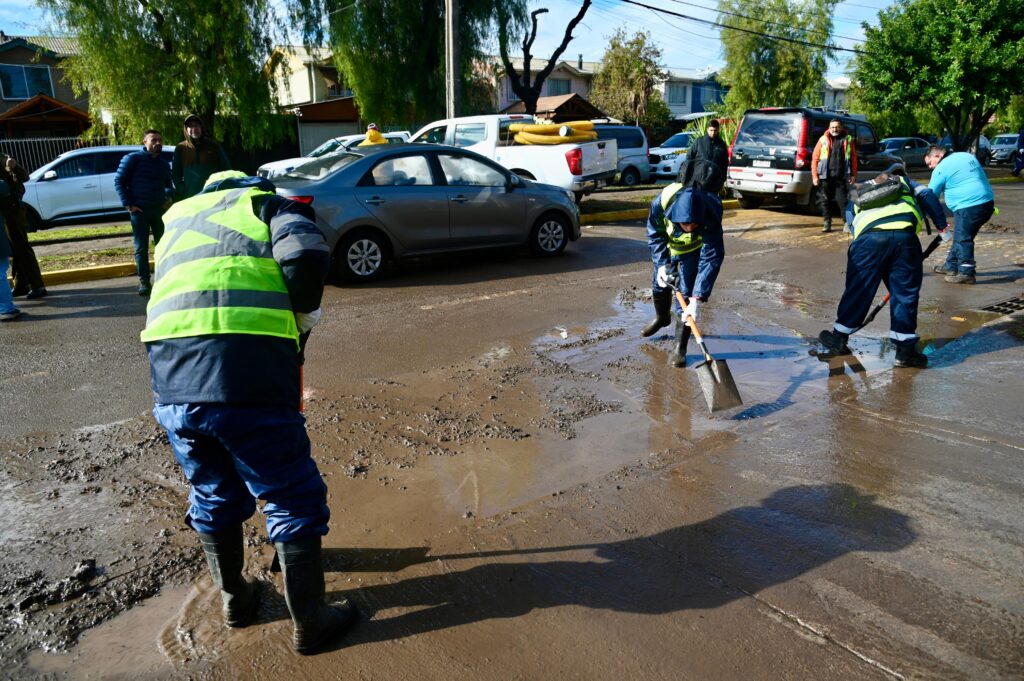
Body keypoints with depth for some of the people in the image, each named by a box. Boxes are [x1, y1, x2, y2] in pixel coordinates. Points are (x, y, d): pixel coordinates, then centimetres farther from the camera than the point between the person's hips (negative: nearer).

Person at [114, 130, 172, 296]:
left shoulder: (164, 164, 12)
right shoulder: (132, 159, -3)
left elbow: (167, 184, 22)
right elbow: (119, 180, -5)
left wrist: (168, 197, 0)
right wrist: (128, 204, -11)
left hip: (159, 209, 4)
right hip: (139, 210, -4)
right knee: (141, 247, 0)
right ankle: (144, 281, 4)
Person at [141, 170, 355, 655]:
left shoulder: (178, 216, 31)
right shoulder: (269, 203, 14)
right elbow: (307, 255, -9)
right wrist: (306, 313, 6)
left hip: (171, 384, 6)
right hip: (248, 381, -6)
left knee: (214, 496, 27)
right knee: (295, 503, 12)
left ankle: (234, 599, 45)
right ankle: (309, 624, 23)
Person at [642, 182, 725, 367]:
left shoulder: (710, 218, -42)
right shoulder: (660, 204, -38)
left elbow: (711, 259, -42)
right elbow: (655, 235, -20)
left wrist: (698, 299, -48)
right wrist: (662, 265, -32)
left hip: (693, 250, -3)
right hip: (669, 245, 3)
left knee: (686, 292, -12)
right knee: (660, 283, 16)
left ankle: (680, 347, -2)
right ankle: (662, 318, 48)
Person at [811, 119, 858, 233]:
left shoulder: (847, 140, 7)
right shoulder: (823, 140, 5)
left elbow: (853, 158, 8)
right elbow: (815, 158, 3)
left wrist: (853, 175, 2)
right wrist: (815, 176, -4)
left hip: (841, 177, 0)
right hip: (825, 177, 1)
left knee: (843, 200, -1)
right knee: (825, 200, 6)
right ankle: (827, 222, 16)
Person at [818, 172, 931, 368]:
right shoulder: (902, 181, 35)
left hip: (869, 235, 0)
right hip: (905, 235, 0)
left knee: (858, 289, 12)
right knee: (905, 292, 8)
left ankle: (839, 338, 24)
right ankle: (905, 350, 11)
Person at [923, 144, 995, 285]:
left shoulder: (941, 168, -8)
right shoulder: (968, 156, 18)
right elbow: (983, 176, 26)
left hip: (969, 207, -9)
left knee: (963, 239, -4)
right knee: (960, 236, 18)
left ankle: (966, 273, -4)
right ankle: (951, 266, 28)